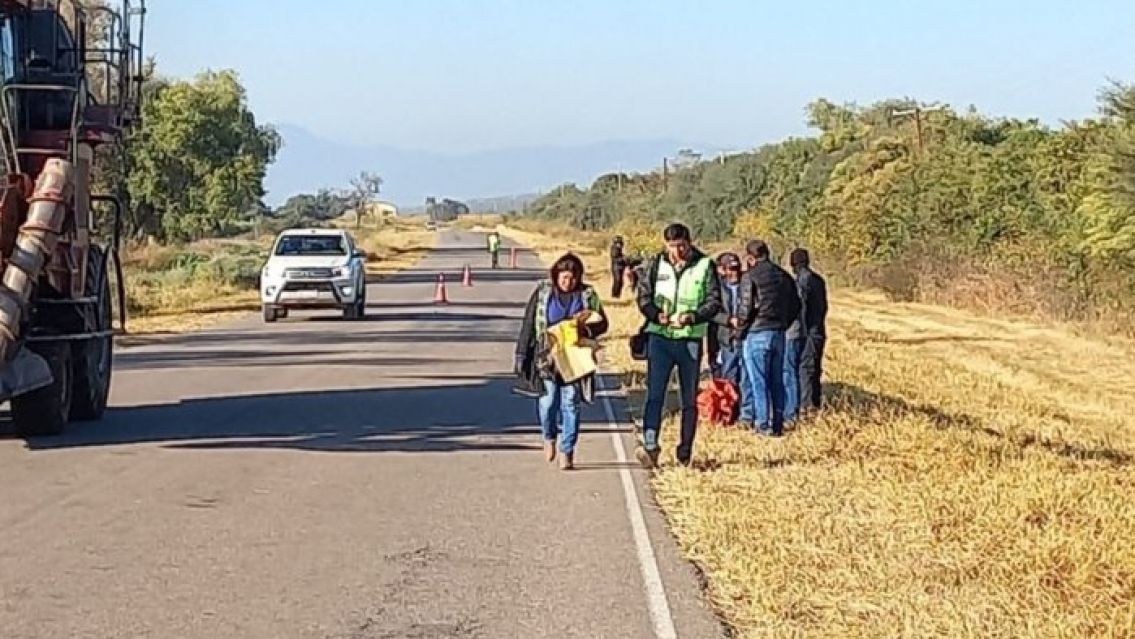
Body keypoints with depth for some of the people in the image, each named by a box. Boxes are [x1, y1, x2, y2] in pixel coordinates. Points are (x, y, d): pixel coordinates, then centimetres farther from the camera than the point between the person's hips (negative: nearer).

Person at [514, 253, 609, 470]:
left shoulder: (587, 295, 3)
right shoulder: (543, 293, 1)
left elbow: (602, 323, 8)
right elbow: (528, 325, 3)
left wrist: (585, 328, -14)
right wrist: (521, 355, 1)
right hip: (547, 359, 0)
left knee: (570, 404, 0)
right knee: (548, 403, -3)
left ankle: (566, 452, 8)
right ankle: (549, 437, 27)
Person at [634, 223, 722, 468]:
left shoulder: (704, 265, 1)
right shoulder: (655, 264, 5)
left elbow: (714, 301, -3)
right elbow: (643, 296, 4)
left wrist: (693, 317, -21)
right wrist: (657, 315, -16)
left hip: (691, 339, 0)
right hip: (660, 337, 0)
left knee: (690, 399, 8)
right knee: (654, 394, -13)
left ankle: (685, 453, 17)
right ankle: (650, 446, -21)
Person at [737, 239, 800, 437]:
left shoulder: (751, 276, -10)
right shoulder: (784, 276, 9)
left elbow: (747, 307, -15)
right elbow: (795, 305, 13)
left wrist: (740, 326, 2)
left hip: (757, 333, -6)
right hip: (779, 333, 6)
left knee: (758, 381, 0)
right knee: (777, 380, 11)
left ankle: (764, 424, -1)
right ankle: (778, 424, 13)